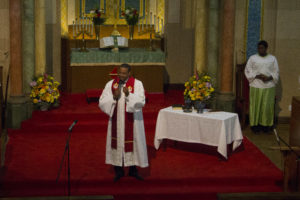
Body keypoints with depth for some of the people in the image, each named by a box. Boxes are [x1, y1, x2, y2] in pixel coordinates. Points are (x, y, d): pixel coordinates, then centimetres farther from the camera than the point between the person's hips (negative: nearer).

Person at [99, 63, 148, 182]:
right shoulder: (110, 84, -1)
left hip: (131, 121, -2)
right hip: (116, 120, 2)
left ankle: (133, 170, 22)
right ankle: (118, 171, 20)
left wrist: (128, 95, -31)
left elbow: (141, 102, -17)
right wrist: (114, 97, -20)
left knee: (131, 143, 6)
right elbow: (102, 102, -5)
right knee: (117, 142, 7)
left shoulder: (137, 84, -6)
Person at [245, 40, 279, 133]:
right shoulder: (252, 58, 3)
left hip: (269, 86, 1)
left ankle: (266, 124, 10)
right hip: (256, 86, 0)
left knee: (267, 106, 1)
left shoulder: (273, 58, 6)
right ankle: (255, 124, 8)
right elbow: (248, 71, 1)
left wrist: (269, 78, -13)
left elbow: (276, 72, 7)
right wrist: (257, 76, -14)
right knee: (256, 105, 0)